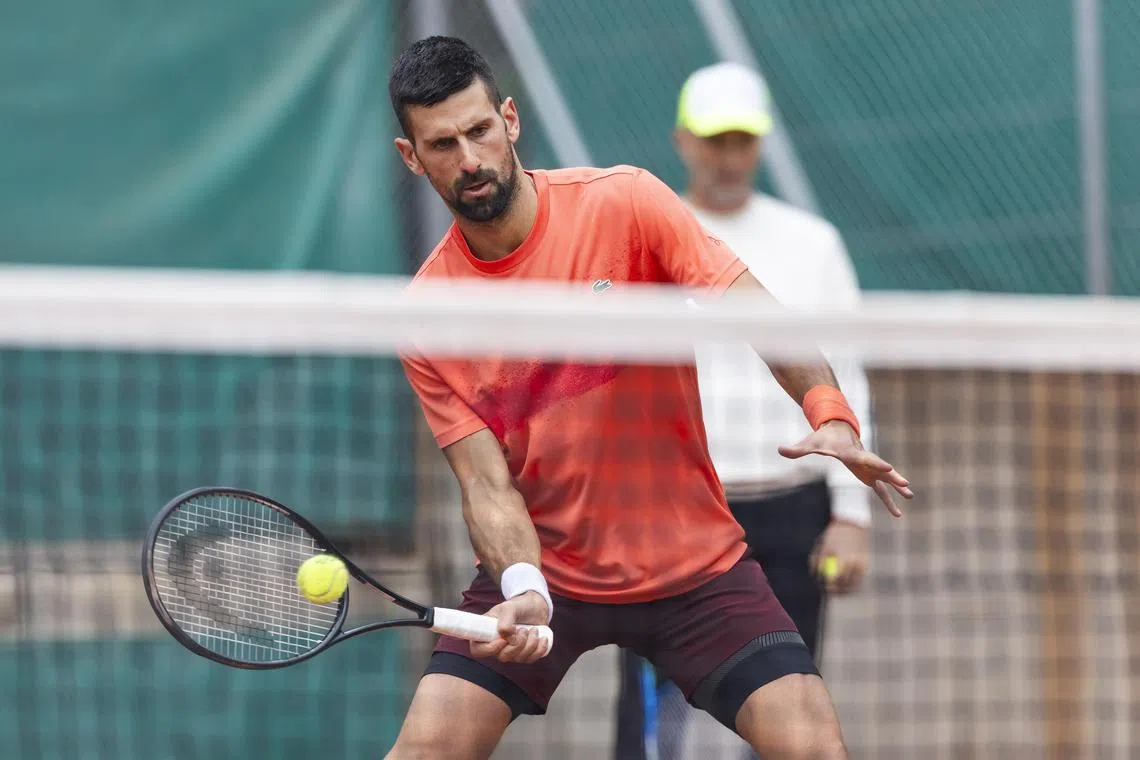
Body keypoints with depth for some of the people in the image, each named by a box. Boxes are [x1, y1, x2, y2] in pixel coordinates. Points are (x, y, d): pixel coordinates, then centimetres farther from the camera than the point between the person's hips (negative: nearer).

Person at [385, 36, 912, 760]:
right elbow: (488, 483, -10)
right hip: (541, 570, 1)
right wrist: (522, 591, -29)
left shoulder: (623, 202, -11)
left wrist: (833, 417, -34)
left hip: (694, 562, -1)